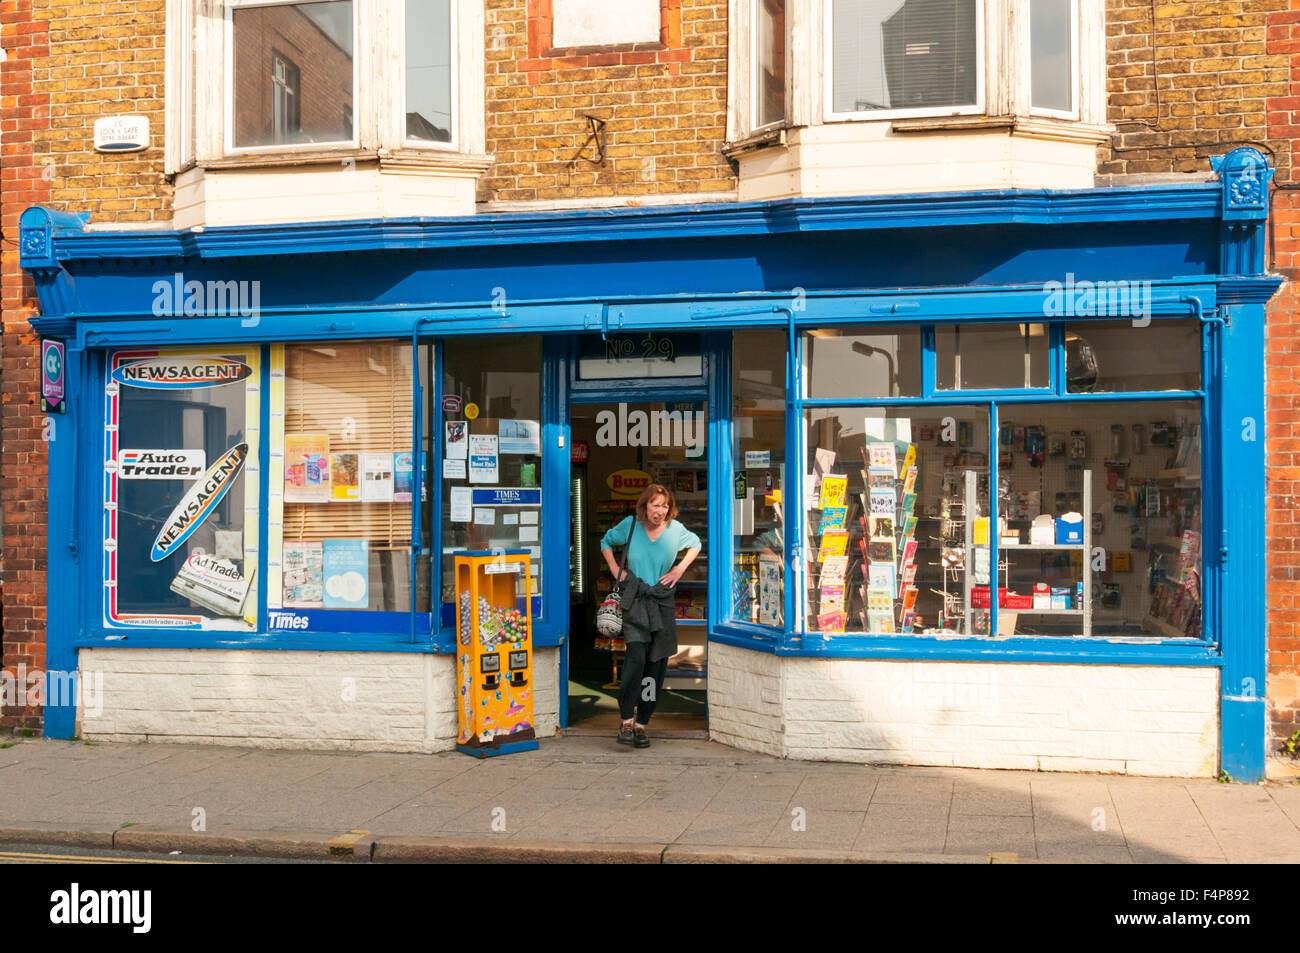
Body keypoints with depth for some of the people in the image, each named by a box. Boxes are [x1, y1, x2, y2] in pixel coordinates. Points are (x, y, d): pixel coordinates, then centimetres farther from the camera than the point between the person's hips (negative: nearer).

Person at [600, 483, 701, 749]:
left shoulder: (676, 529, 1)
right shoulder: (630, 525, -2)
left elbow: (696, 544, 22)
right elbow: (606, 542, 17)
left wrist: (681, 567, 8)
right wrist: (615, 569, 5)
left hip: (662, 601, 2)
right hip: (635, 599, -2)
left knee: (657, 663, 1)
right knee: (637, 656, -20)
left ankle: (642, 723, 11)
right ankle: (626, 721, -13)